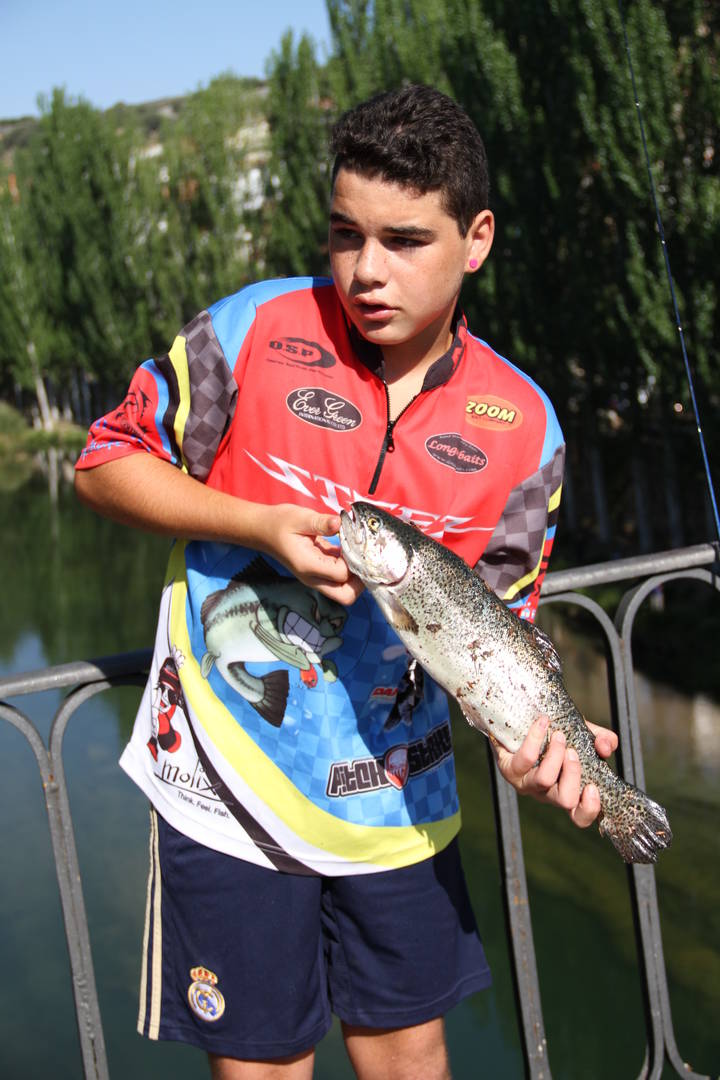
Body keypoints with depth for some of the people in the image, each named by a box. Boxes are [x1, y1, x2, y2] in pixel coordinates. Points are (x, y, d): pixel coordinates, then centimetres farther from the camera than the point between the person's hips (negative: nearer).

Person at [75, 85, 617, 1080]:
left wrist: (525, 730, -19)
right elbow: (106, 461, -2)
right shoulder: (256, 331, -10)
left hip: (397, 798, 3)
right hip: (230, 786, -2)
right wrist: (260, 525, -17)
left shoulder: (521, 427, -3)